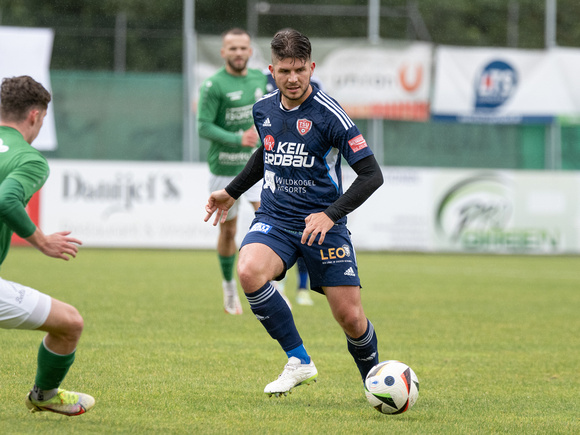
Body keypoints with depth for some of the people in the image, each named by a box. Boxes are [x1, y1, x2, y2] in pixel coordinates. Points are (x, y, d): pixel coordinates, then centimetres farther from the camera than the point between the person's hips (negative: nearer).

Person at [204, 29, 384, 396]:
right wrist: (232, 192, 29)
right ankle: (299, 361, -16)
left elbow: (372, 174, -15)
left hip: (322, 224, -4)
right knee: (249, 271, -29)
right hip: (275, 219, 4)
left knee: (350, 317, -7)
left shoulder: (328, 114, -13)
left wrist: (331, 215, -25)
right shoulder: (264, 109, 5)